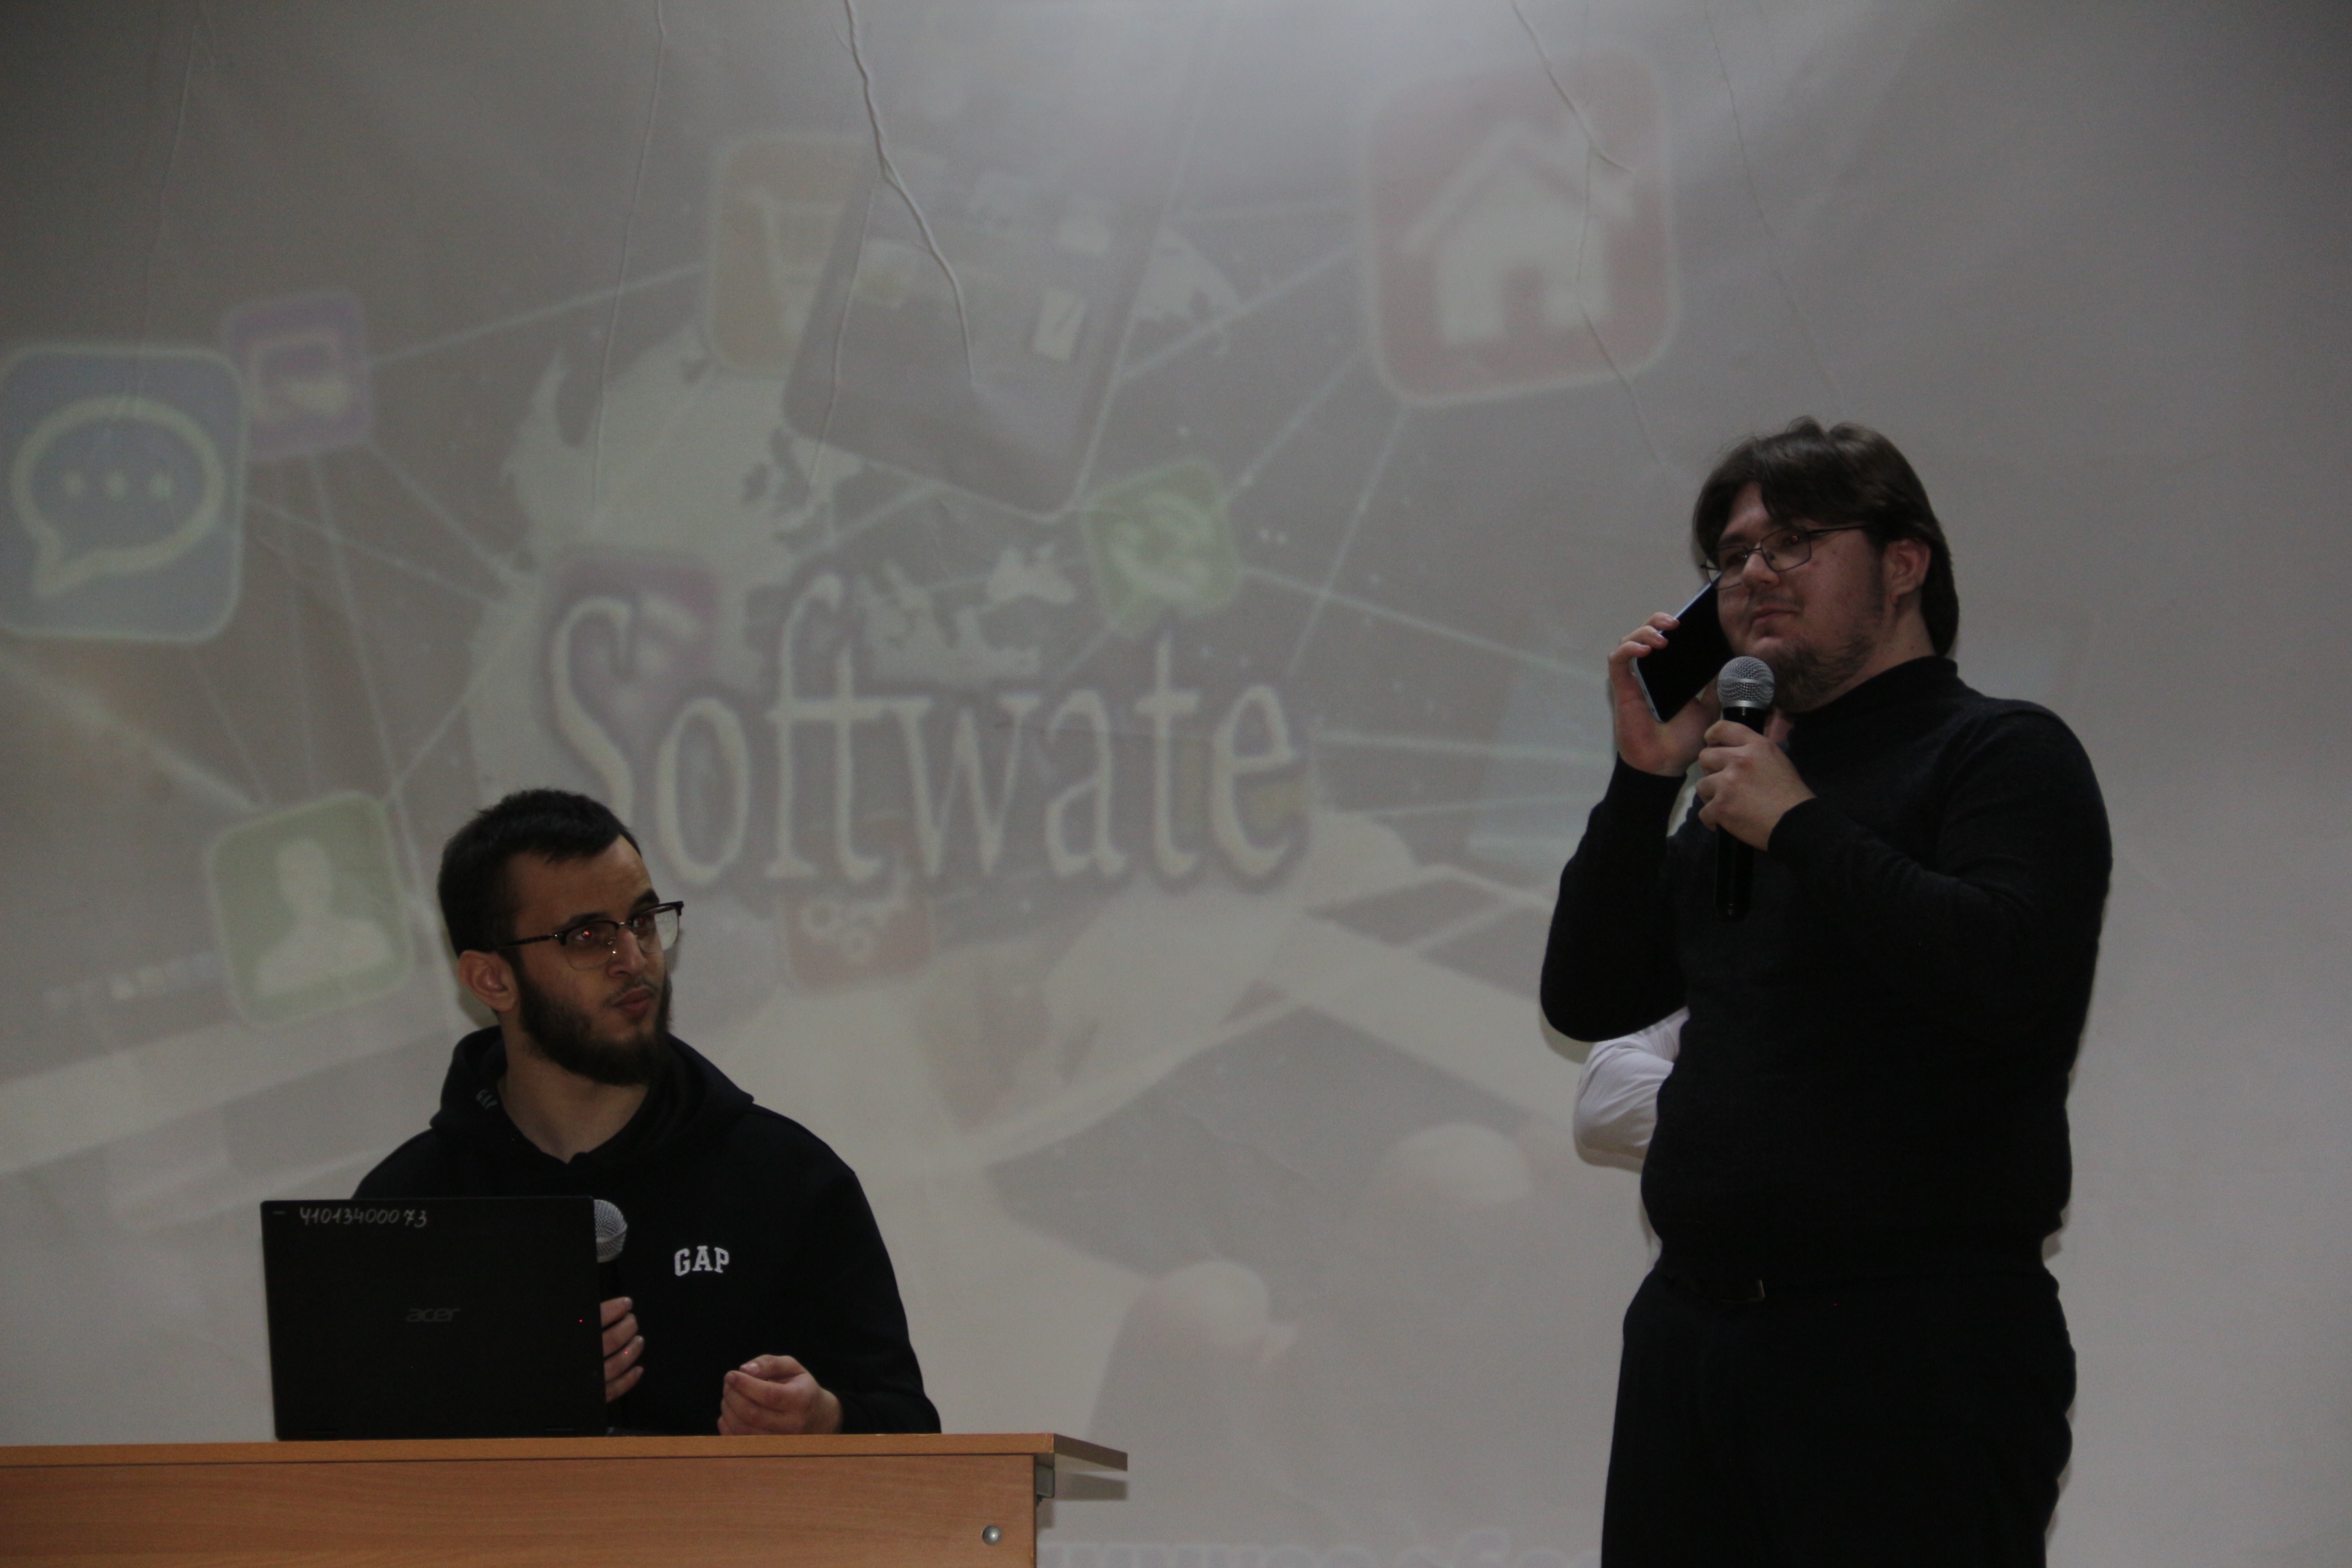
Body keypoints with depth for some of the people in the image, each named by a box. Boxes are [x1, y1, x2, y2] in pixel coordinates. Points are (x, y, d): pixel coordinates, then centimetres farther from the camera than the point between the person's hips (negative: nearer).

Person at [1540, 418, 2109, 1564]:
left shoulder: (2005, 755, -2)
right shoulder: (1747, 778, 19)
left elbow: (2005, 974, -20)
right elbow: (1586, 998, 17)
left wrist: (1798, 826, -12)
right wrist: (1644, 778, 7)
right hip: (1691, 1327, 7)